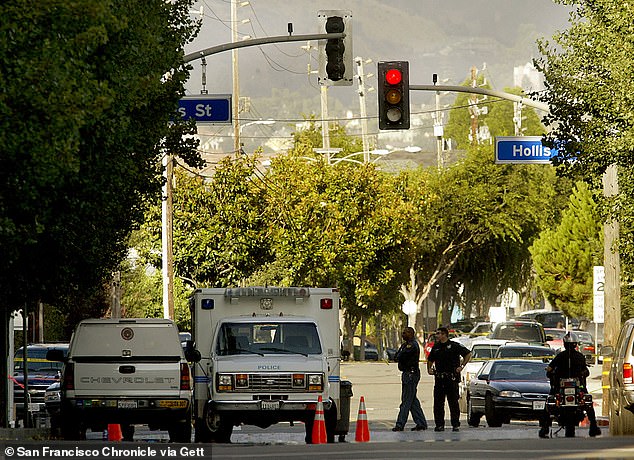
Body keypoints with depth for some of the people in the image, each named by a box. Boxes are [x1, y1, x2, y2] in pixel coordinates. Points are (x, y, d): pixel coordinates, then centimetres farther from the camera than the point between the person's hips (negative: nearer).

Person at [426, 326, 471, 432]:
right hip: (439, 379, 5)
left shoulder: (454, 346, -4)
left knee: (453, 402, -1)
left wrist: (461, 366, -9)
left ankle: (456, 425, 4)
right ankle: (439, 424, 9)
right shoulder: (436, 347, 13)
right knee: (438, 403, 3)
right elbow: (430, 359, 26)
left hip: (452, 378, -5)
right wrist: (429, 368, 8)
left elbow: (468, 354, -2)